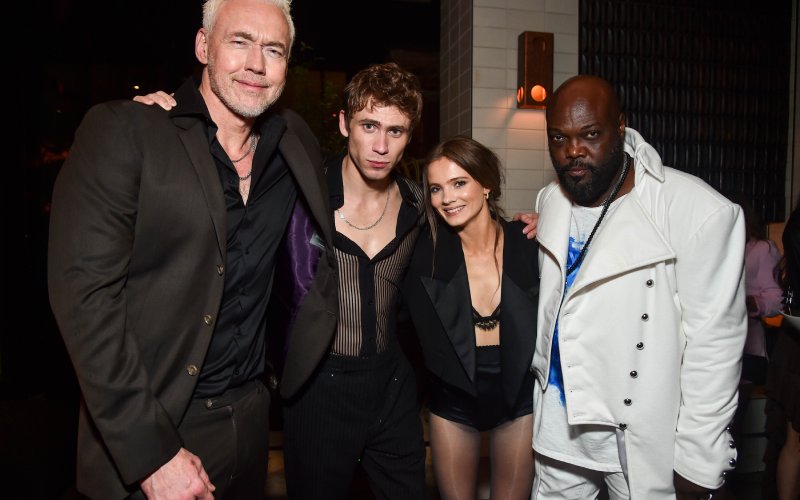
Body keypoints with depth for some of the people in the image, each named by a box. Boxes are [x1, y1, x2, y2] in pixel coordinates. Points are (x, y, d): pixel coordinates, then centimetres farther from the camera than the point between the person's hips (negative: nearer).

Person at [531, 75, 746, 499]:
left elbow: (714, 344, -15)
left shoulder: (700, 211, -18)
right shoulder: (550, 201, 0)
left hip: (645, 435, -5)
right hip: (558, 420, 5)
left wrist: (699, 460, -11)